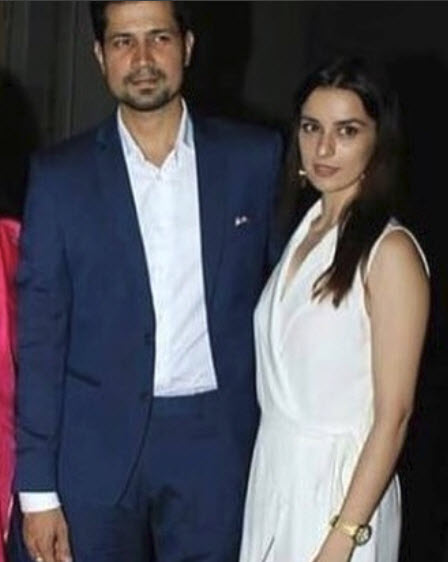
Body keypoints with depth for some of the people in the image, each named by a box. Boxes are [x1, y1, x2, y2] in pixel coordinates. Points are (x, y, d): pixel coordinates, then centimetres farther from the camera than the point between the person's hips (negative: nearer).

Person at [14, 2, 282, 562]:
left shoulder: (255, 157, 1)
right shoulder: (60, 175, -1)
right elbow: (39, 335, -1)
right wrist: (37, 489, -4)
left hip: (215, 443, 1)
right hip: (97, 446, 0)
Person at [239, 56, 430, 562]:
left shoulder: (390, 251, -16)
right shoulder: (305, 231, 6)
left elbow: (393, 414, -17)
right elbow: (284, 376, 10)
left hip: (338, 483, -6)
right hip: (273, 472, 6)